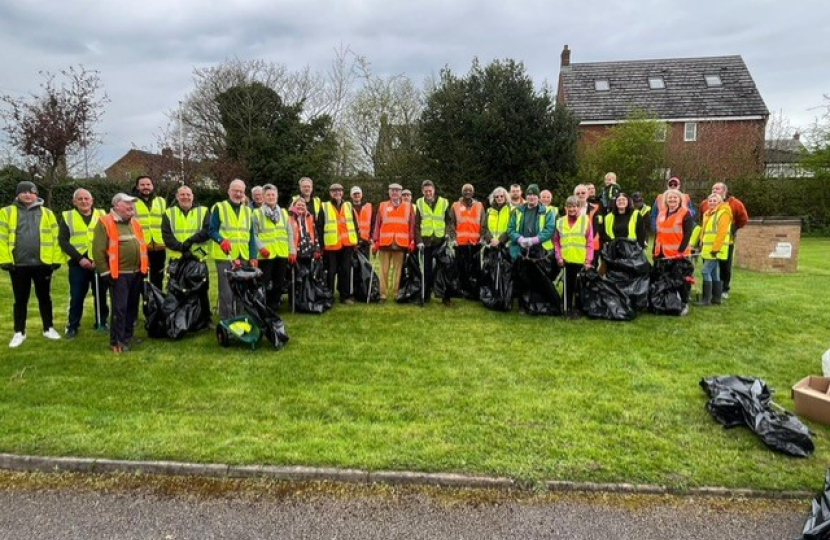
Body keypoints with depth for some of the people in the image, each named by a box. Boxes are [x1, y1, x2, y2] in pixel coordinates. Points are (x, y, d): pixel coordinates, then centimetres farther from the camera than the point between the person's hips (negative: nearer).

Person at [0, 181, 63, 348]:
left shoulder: (47, 213, 6)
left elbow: (55, 237, 3)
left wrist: (56, 260, -3)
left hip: (42, 264, 1)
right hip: (18, 265, 0)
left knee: (44, 297, 10)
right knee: (20, 300, 9)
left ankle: (48, 328, 21)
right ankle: (19, 332, 19)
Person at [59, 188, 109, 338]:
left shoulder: (102, 215, 9)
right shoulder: (67, 217, 6)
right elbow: (63, 241, -2)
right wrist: (79, 258, -14)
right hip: (78, 263, -1)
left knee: (101, 295, 8)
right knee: (76, 297, 3)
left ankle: (102, 323, 20)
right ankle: (72, 326, 14)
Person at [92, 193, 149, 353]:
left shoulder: (135, 223, 14)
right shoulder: (105, 223, -9)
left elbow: (143, 246, 21)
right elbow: (98, 250, -12)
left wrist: (145, 267, 15)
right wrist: (105, 272, -14)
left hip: (136, 273, 7)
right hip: (118, 274, -7)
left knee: (132, 306, 13)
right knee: (119, 308, -6)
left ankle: (127, 336, 25)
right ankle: (116, 341, 3)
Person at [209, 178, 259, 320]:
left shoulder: (248, 211, 16)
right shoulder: (219, 208, 0)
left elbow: (251, 236, 14)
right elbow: (211, 230, -3)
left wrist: (253, 257, 6)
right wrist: (221, 240, -24)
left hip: (243, 257, 5)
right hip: (225, 256, -5)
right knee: (226, 292, -5)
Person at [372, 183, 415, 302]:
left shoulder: (408, 207, 9)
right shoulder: (382, 206, 11)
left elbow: (412, 225, 5)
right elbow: (377, 224, 7)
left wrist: (412, 241, -3)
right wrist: (376, 241, 0)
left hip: (401, 244, 0)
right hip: (385, 243, 1)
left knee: (398, 269, 2)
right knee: (384, 270, 2)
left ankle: (396, 294, 8)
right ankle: (383, 294, 6)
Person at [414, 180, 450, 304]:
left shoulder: (444, 202, 3)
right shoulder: (419, 204, 4)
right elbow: (416, 225, 1)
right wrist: (419, 241, -7)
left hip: (440, 241, 0)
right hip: (426, 241, 1)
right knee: (427, 269, 6)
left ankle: (445, 295, 6)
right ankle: (427, 294, 15)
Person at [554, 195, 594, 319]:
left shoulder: (586, 220, 1)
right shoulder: (560, 221, 8)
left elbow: (590, 242, -2)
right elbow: (556, 241, 9)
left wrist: (588, 260, -9)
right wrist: (558, 257, -2)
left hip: (581, 260, -2)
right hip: (566, 260, 2)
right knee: (568, 285, 9)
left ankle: (578, 308, 16)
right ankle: (568, 308, 19)